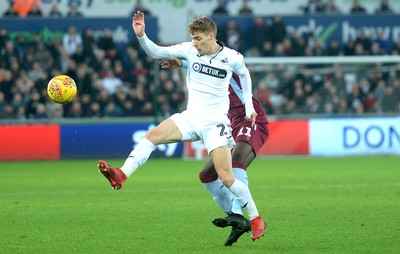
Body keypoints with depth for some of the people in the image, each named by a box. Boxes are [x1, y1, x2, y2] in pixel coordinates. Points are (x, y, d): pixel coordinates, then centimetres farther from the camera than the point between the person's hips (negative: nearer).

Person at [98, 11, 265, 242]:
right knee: (152, 135, -20)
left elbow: (244, 74, 14)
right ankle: (122, 175, -26)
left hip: (215, 122, -4)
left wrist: (249, 106, 14)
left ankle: (256, 219, 7)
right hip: (191, 117, 4)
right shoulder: (189, 50, -2)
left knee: (227, 178, -10)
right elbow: (156, 52, -1)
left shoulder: (232, 58, -7)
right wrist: (141, 35, -17)